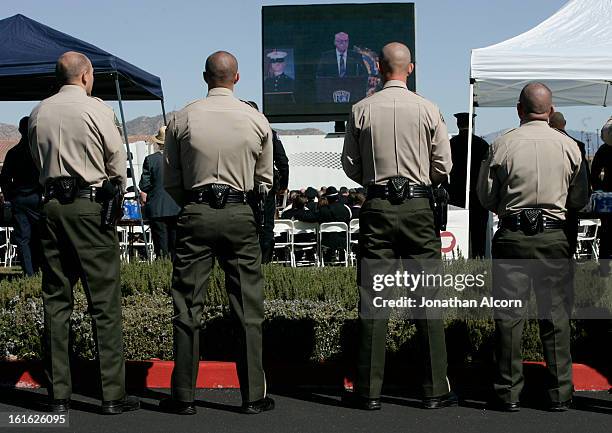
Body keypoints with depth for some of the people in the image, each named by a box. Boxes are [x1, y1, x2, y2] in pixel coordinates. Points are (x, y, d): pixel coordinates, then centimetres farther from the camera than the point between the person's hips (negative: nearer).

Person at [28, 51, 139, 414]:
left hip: (52, 204, 5)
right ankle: (113, 394, 0)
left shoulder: (39, 113, 9)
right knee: (105, 301, -1)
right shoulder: (97, 110, -5)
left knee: (56, 300, 9)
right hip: (91, 205, -5)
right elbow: (118, 163, 0)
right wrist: (116, 196, 18)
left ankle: (58, 394, 11)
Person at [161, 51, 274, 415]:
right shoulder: (256, 120, 1)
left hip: (194, 216, 0)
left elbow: (171, 182, 5)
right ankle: (254, 395, 10)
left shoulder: (182, 119, 0)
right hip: (240, 214, 0)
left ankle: (184, 396, 10)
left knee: (188, 308, 5)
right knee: (248, 309, 6)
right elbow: (265, 181, 8)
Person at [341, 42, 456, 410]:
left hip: (376, 208, 1)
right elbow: (443, 167, 1)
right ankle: (436, 390, 9)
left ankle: (369, 391, 7)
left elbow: (351, 165, 6)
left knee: (373, 298, 4)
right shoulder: (428, 110, -2)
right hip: (418, 207, 0)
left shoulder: (362, 110, -1)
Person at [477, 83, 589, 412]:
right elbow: (580, 199, 9)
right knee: (556, 314, 9)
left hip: (511, 237, -1)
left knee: (509, 314, 5)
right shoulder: (568, 146, 0)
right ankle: (560, 393, 12)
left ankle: (509, 392, 8)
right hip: (553, 237, 1)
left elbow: (486, 197, 2)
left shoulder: (502, 145, -4)